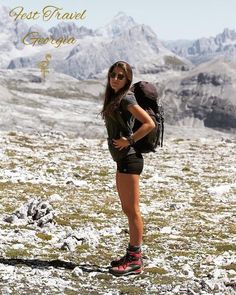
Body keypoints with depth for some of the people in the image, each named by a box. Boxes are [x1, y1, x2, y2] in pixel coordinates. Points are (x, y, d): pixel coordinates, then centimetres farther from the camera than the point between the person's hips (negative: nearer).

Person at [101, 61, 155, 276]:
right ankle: (133, 255, 23)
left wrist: (129, 141, -16)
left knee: (132, 210, -7)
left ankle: (135, 261, -5)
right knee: (128, 210, 15)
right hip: (123, 159, 10)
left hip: (129, 159, -10)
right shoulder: (114, 98, 16)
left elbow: (149, 123, -21)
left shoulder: (126, 99, -13)